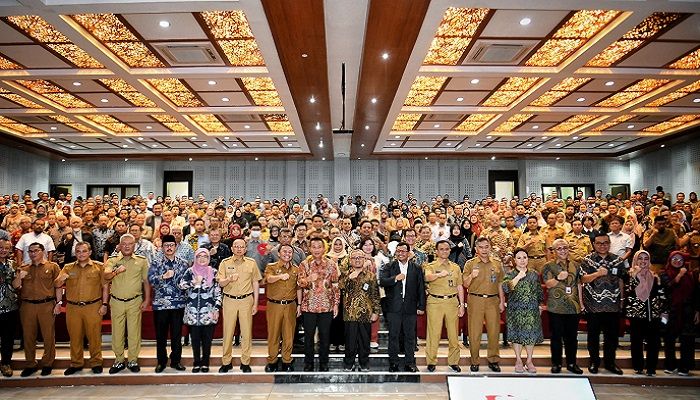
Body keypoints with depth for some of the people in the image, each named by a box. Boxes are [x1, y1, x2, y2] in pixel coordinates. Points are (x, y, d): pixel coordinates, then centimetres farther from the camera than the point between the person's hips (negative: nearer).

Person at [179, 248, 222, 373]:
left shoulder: (213, 272, 5)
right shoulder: (190, 271, 7)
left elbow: (218, 292, 5)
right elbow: (181, 284, -8)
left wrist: (217, 309, -1)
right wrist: (194, 282, -21)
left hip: (208, 311, 0)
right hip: (193, 311, 1)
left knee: (207, 338, 4)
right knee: (195, 338, 6)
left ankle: (205, 363, 18)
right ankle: (196, 363, 19)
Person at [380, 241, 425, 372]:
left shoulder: (417, 268, 8)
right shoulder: (389, 267, 6)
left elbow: (421, 288, 7)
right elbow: (382, 281, -7)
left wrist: (421, 306, 3)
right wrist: (395, 278, -19)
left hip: (410, 307, 1)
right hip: (393, 307, -1)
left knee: (410, 336, 6)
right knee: (393, 336, 5)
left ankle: (409, 363, 17)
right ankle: (393, 363, 16)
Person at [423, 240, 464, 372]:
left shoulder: (456, 267, 14)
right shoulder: (430, 266, 2)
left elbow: (460, 287, 15)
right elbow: (427, 277, -21)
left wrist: (462, 304, 9)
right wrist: (440, 274, -39)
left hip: (452, 302, 3)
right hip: (435, 302, -3)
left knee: (453, 333, 6)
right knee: (433, 333, -1)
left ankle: (453, 361, 19)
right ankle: (431, 361, 10)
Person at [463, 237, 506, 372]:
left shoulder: (496, 264, 11)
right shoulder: (470, 263, 3)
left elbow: (499, 285, 15)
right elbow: (465, 285, 1)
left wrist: (502, 301, 10)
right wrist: (471, 276, -19)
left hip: (493, 300, 2)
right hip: (476, 300, -2)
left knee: (494, 331, 4)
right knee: (475, 332, -1)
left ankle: (493, 360, 18)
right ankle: (474, 361, 9)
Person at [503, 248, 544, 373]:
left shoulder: (534, 275, 5)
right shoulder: (510, 274, -3)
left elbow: (539, 293, 13)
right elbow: (506, 288, -20)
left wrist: (539, 305, 11)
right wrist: (518, 277, -23)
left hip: (532, 311, 2)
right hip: (515, 310, -2)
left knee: (531, 335, 4)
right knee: (517, 335, 5)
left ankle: (529, 361, 19)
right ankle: (518, 361, 20)